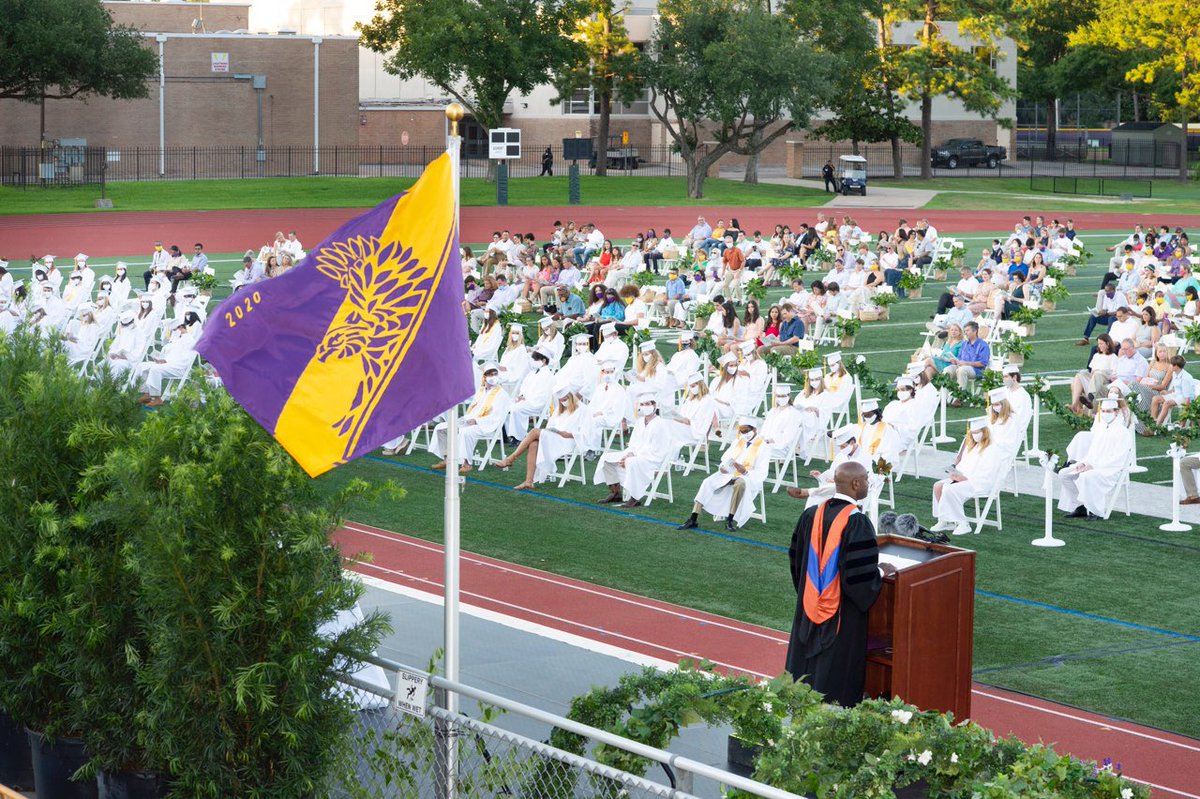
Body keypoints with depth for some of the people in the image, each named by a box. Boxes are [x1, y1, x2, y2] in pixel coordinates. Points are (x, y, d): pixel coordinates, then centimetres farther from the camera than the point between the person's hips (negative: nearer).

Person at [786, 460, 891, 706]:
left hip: (810, 609, 6)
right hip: (842, 611, -6)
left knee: (808, 663, 16)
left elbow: (796, 558, 12)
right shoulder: (856, 523, -20)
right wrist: (881, 572, -2)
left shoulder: (811, 515, 0)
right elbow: (861, 574, -21)